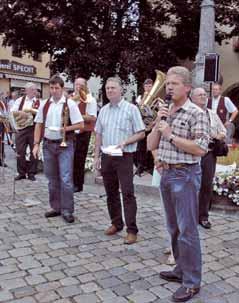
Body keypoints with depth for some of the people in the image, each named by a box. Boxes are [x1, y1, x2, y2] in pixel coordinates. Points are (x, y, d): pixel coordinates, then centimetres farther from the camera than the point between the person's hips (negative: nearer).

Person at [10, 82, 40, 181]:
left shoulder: (39, 102, 5)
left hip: (34, 129, -1)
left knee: (34, 151, 4)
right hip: (21, 129, 1)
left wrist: (31, 110, -15)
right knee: (20, 151, 3)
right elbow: (12, 111, 0)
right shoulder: (20, 100, 8)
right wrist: (21, 112, -15)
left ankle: (31, 173, 16)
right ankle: (21, 173, 15)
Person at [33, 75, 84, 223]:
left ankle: (67, 211, 5)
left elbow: (81, 125, -6)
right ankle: (56, 208, 26)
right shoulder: (45, 104, 8)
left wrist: (65, 128, -20)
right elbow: (39, 125, 11)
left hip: (64, 145, -5)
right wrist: (36, 144, 3)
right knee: (52, 179, 13)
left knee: (66, 179, -6)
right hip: (48, 145, 5)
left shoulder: (70, 104, -5)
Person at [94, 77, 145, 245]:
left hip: (124, 156, -5)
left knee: (127, 193, -6)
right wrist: (97, 156, 9)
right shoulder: (103, 110, 11)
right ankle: (116, 223, 26)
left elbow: (141, 133, -6)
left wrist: (125, 142, -20)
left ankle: (132, 230, 0)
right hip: (106, 157, 6)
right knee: (111, 192, 12)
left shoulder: (131, 109, -5)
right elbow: (98, 134, 15)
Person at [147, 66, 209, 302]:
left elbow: (200, 149, -18)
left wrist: (171, 135, -16)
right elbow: (151, 145, 10)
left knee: (187, 230, -2)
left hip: (185, 175, -7)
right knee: (173, 227, 15)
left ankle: (192, 282, 9)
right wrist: (158, 122, -4)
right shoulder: (165, 112, 12)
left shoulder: (196, 113, -9)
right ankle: (181, 270, 30)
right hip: (165, 173, 8)